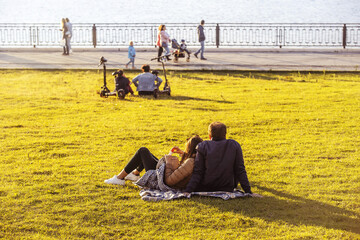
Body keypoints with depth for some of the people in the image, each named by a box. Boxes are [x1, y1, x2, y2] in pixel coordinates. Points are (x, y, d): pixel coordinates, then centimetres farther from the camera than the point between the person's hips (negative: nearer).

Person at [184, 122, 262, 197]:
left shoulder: (203, 147, -8)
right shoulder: (234, 145, -5)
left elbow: (197, 172, -13)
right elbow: (240, 171, -5)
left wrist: (187, 191, -12)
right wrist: (249, 192, -2)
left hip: (204, 189, 0)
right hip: (227, 189, 0)